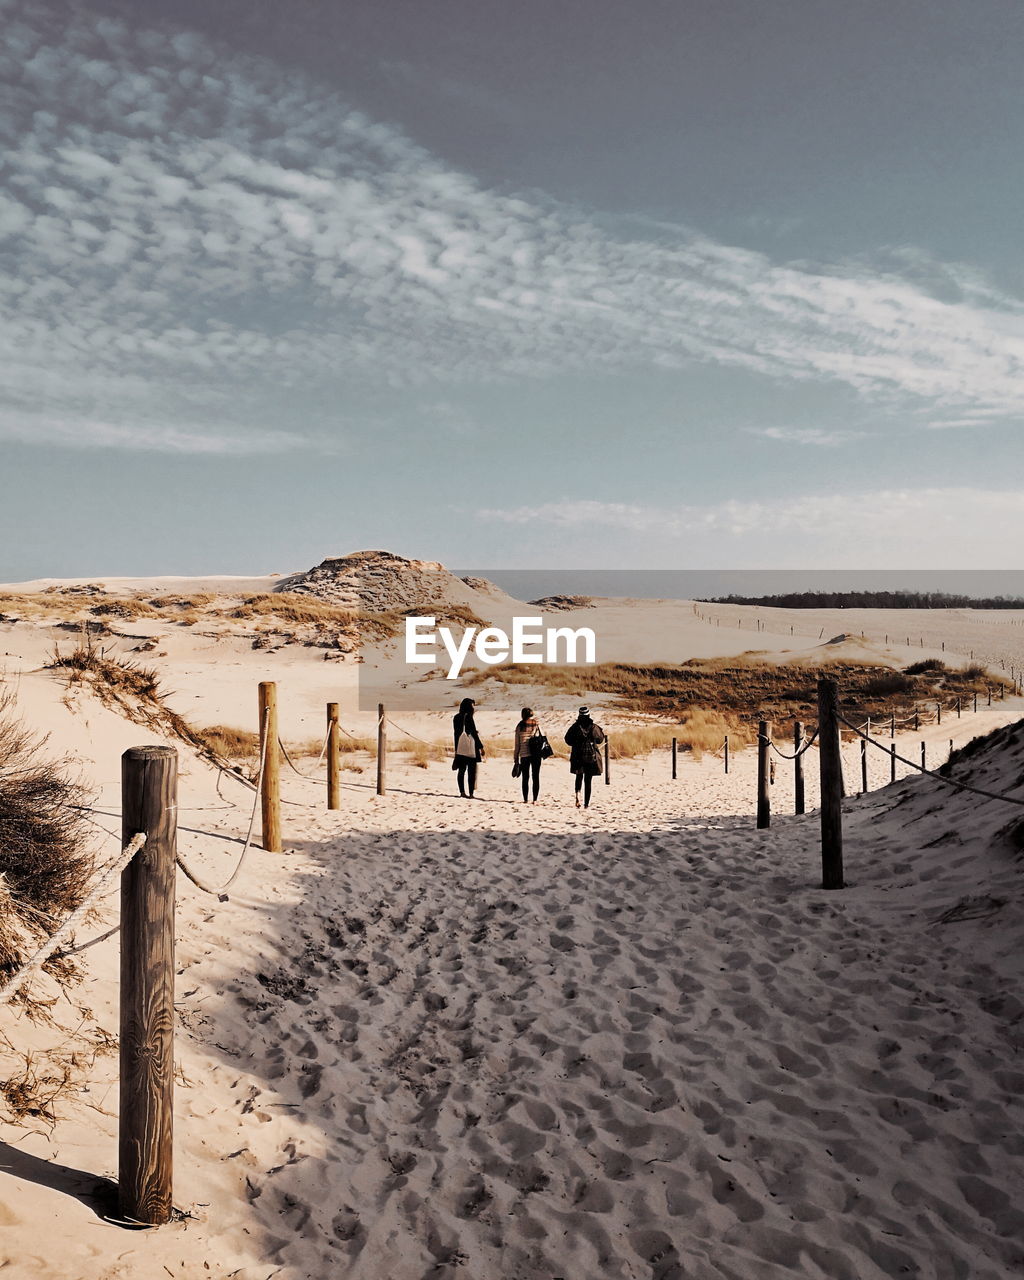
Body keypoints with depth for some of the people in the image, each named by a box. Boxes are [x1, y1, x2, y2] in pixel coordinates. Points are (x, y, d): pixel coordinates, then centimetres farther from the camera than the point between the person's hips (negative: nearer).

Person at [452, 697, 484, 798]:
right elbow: (474, 733, -11)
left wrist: (456, 748, 15)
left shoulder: (456, 717, 7)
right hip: (470, 748, -6)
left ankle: (462, 792, 10)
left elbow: (456, 733, 11)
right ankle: (471, 793, -2)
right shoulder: (468, 717, -11)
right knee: (471, 771, -1)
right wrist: (481, 747, -6)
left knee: (461, 770, 9)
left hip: (460, 748, 6)